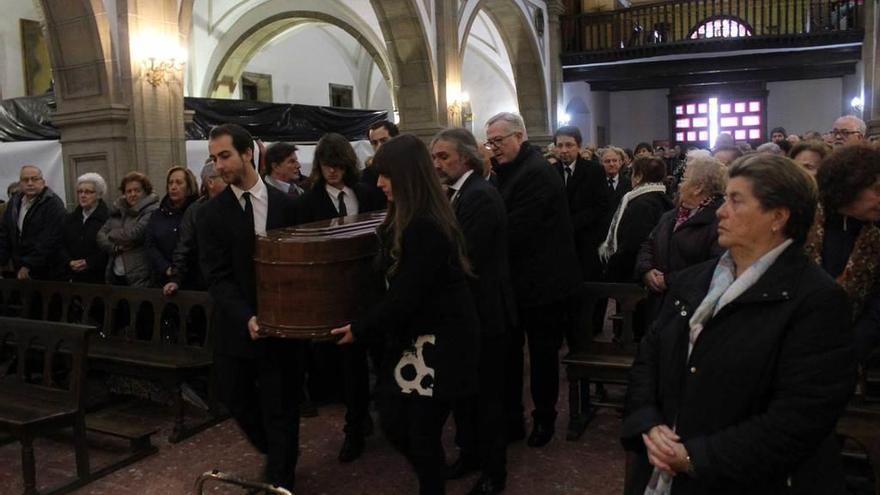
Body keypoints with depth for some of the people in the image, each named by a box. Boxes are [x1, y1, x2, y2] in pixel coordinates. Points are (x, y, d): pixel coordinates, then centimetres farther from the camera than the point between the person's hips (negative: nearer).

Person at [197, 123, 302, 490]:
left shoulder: (285, 205, 0)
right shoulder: (211, 213, -2)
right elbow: (217, 277, -8)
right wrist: (246, 317, -21)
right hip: (237, 325, 1)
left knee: (281, 405, 5)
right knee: (235, 397, 12)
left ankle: (279, 479, 25)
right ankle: (275, 452, 40)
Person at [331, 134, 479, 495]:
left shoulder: (427, 228, -23)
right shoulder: (407, 220, 7)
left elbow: (406, 296, -21)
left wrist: (361, 329, -11)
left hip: (442, 343, -9)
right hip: (416, 337, 9)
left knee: (422, 432, 1)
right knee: (392, 421, 12)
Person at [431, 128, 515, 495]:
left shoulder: (481, 196, -20)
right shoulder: (456, 192, 8)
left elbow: (465, 257, -26)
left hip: (482, 310, -8)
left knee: (486, 393, 6)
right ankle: (470, 451, 38)